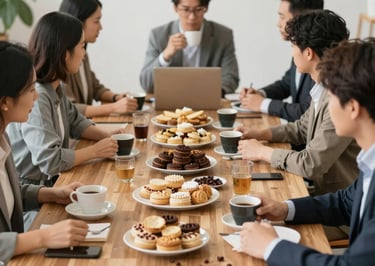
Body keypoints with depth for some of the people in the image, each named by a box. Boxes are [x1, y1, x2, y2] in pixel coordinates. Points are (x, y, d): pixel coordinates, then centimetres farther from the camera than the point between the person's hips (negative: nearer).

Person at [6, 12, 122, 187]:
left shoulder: (56, 87, 5)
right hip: (28, 190, -9)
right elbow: (50, 160, -27)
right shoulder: (35, 97, -25)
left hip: (50, 182, 9)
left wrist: (106, 136, 1)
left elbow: (75, 122, 19)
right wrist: (95, 151, -14)